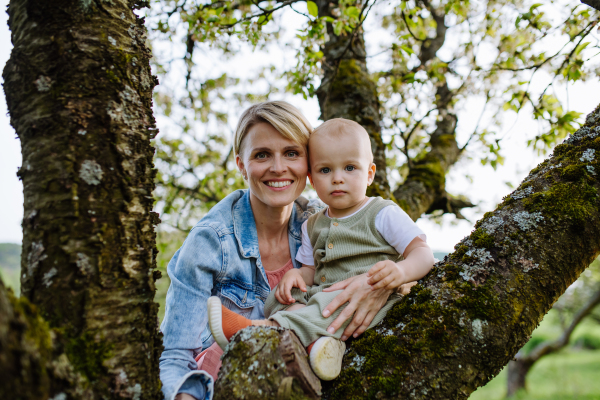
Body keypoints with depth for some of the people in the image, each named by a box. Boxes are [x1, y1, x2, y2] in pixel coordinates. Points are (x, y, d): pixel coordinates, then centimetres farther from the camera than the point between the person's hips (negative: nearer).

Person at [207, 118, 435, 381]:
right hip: (320, 297, 6)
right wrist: (295, 275, -5)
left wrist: (400, 271, -28)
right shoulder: (312, 226, 18)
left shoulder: (383, 214, 1)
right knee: (278, 297, -18)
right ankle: (313, 341, -43)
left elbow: (423, 253, -5)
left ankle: (269, 327, -48)